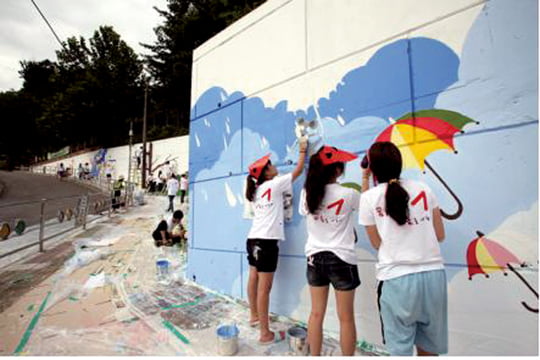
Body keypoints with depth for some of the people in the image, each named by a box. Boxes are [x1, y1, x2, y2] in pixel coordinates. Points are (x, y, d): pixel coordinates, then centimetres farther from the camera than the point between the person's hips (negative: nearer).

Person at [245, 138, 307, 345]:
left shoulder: (256, 189, 13)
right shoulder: (274, 185, -6)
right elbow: (298, 171, 2)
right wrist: (303, 151, 14)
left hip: (253, 239, 8)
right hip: (266, 241, -8)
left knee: (254, 279, 20)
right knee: (264, 287, -5)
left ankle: (254, 316, 38)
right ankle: (265, 334, 1)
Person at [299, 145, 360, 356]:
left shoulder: (306, 194, -5)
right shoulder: (348, 195, -14)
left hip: (314, 258, 4)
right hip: (341, 260, -4)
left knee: (316, 314, 15)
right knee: (346, 318, 10)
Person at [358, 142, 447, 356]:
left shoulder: (369, 197, -3)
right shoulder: (423, 189, 5)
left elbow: (377, 243, 5)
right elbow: (440, 235, 9)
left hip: (397, 278, -3)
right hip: (434, 274, 4)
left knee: (400, 348, 10)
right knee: (428, 346, 20)